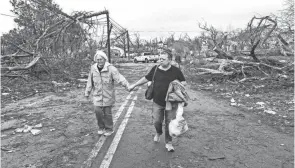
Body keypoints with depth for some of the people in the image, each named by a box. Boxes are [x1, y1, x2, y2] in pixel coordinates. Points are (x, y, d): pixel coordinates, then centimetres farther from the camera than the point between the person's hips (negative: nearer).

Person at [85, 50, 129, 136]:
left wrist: (128, 86, -38)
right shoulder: (93, 68, -3)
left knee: (107, 113, 5)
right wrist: (87, 92, 15)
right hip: (97, 94, 3)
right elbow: (90, 81, 8)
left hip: (108, 95, -3)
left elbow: (120, 78, -26)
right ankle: (101, 127, 23)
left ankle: (109, 129, 28)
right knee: (98, 111, -3)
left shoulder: (110, 68, -15)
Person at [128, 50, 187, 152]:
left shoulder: (176, 71, -2)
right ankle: (158, 133, 43)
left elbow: (184, 82, 7)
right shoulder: (155, 69, 1)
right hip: (157, 102, 1)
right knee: (156, 121, 7)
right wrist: (134, 85, 13)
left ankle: (168, 143, 26)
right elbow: (146, 79, 11)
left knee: (169, 123, 5)